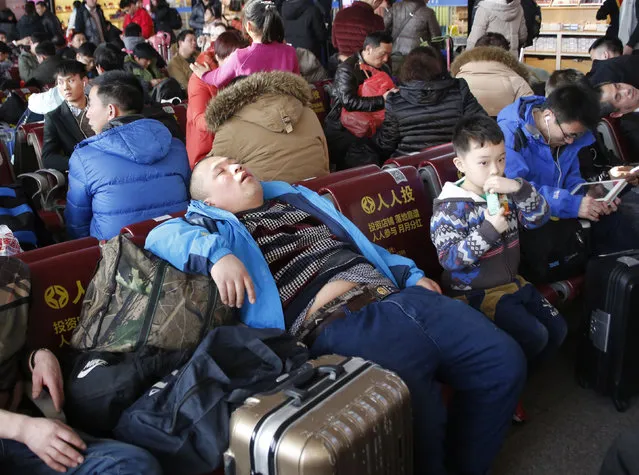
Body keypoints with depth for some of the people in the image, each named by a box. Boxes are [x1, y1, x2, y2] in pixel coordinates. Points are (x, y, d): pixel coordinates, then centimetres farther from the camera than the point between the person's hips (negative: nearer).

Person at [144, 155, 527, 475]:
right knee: (419, 408, -31)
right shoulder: (219, 225, 13)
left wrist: (411, 273, 23)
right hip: (338, 322, -7)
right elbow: (162, 235, -7)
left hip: (398, 295, 7)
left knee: (504, 360, -4)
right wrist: (217, 254, -25)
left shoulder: (297, 198, 31)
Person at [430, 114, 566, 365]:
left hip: (513, 281, 8)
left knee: (557, 329, 10)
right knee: (534, 336, -18)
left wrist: (520, 188, -22)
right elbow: (450, 259, -25)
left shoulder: (505, 193, 2)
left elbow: (540, 218, -4)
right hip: (477, 292, -8)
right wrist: (489, 230, -32)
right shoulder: (450, 207, -19)